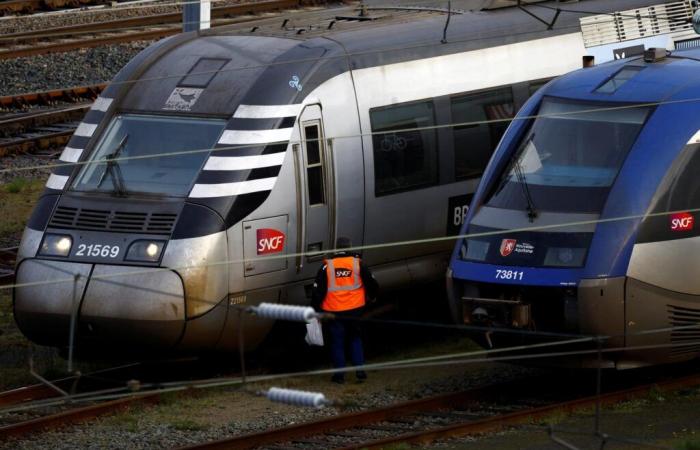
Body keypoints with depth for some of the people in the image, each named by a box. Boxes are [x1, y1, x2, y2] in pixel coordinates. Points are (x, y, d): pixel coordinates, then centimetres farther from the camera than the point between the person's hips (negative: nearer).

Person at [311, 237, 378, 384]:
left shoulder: (327, 266, -4)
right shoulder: (358, 264, -2)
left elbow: (318, 290, -3)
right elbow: (372, 284, 5)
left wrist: (315, 308, 6)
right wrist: (372, 297, 26)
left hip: (334, 311, -1)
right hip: (354, 310, 1)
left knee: (337, 342, 8)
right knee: (355, 339, 17)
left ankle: (339, 374, 9)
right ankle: (360, 371, 9)